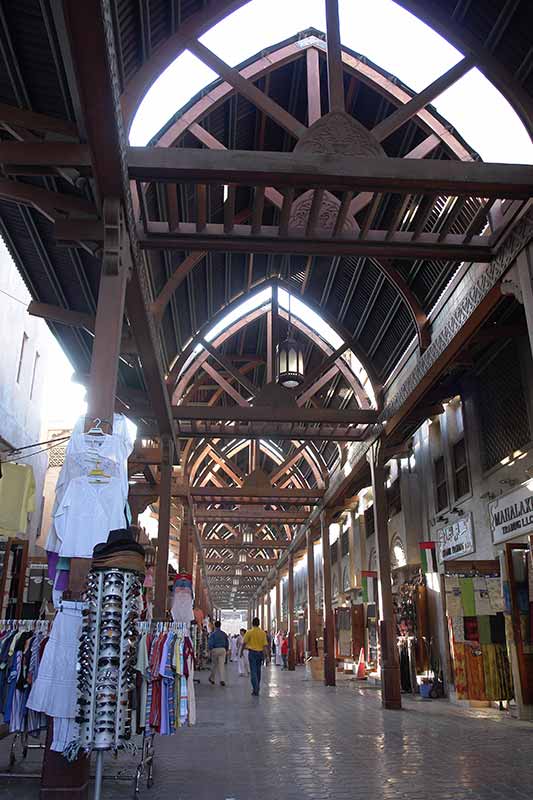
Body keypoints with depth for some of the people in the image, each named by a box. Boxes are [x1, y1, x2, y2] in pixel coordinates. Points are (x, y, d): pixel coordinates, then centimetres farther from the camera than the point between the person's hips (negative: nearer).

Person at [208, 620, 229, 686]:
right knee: (222, 665, 1)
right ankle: (222, 680, -10)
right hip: (222, 649, 3)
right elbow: (227, 643, 12)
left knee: (214, 664, 13)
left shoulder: (213, 634, -7)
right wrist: (226, 650, 22)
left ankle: (212, 679, 26)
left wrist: (210, 650, 2)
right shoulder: (224, 634, 6)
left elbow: (210, 643, -12)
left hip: (215, 650, -2)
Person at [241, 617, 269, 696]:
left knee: (253, 672, -2)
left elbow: (244, 643, -3)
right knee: (258, 671, 17)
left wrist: (241, 652, 10)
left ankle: (256, 690, -10)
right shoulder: (263, 633, 0)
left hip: (252, 652, -4)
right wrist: (266, 654, -1)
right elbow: (265, 644, -4)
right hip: (260, 653, 4)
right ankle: (257, 689, 27)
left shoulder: (249, 632, -9)